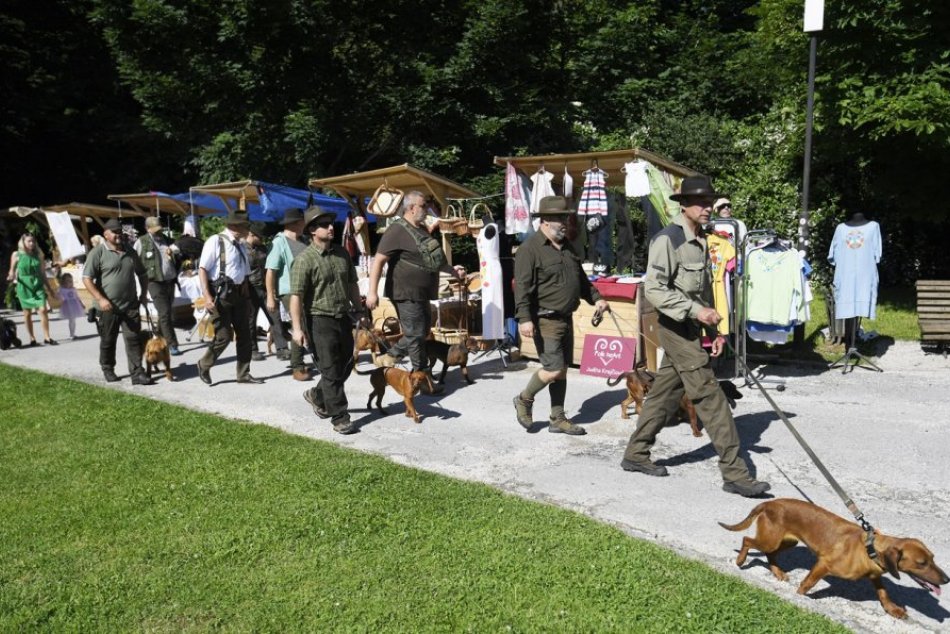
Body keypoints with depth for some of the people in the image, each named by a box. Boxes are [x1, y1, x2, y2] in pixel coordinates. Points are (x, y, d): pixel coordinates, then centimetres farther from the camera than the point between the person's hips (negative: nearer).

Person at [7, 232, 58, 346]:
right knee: (27, 313, 5)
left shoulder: (38, 254, 7)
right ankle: (32, 338, 14)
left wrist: (50, 288, 13)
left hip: (38, 285, 1)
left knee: (43, 310, -10)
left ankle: (47, 337, -6)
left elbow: (43, 273, 12)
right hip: (24, 286, -1)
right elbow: (12, 271, 7)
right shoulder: (16, 255, 0)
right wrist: (11, 277, -17)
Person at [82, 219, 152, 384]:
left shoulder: (130, 251, 11)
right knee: (108, 341, 11)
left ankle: (137, 373, -1)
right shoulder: (98, 253, -6)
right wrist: (100, 299, -20)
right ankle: (108, 370, 29)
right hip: (108, 307, -3)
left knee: (134, 339, -2)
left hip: (131, 305, 4)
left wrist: (144, 293, 11)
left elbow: (142, 274, 23)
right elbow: (87, 279, -11)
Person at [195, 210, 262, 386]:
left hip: (238, 293, 8)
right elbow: (202, 269, -16)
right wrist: (207, 296, -24)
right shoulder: (215, 241, -10)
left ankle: (243, 374, 19)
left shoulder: (240, 244, 13)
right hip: (221, 293, -8)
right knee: (224, 336, -7)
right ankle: (204, 365, 18)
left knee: (244, 334, 9)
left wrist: (246, 295, 16)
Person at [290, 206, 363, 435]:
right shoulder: (304, 259, -13)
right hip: (320, 320, -7)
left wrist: (359, 311, 19)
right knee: (331, 371, -2)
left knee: (345, 365, 16)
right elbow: (296, 295, -16)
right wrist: (297, 328, -19)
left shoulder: (342, 253, 8)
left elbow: (352, 285, 18)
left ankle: (317, 395, 39)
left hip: (343, 317, 7)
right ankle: (340, 419, 6)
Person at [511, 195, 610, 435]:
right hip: (545, 321, -8)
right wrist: (524, 318, -26)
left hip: (566, 318, 8)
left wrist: (596, 298, 13)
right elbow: (522, 287, -19)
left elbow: (581, 278, 25)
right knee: (554, 369, -10)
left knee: (562, 370, 12)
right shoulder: (530, 249, -13)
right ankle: (524, 400, 15)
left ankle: (558, 419, 22)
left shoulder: (566, 247, 14)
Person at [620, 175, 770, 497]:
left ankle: (636, 454, 26)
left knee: (664, 394, 14)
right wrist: (696, 311, -23)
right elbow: (654, 289, -20)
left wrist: (713, 329, 15)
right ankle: (735, 473, 0)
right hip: (677, 329, -9)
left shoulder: (700, 240, 14)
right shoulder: (668, 240, -14)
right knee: (711, 398, -7)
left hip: (691, 330, 9)